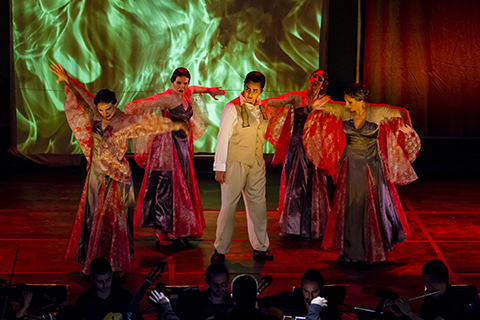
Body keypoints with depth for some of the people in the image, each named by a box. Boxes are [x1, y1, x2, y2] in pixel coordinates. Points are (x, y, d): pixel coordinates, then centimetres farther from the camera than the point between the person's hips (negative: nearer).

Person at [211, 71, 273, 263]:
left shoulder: (261, 108, 7)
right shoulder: (232, 108, -11)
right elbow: (222, 138, -10)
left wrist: (262, 160, 15)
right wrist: (219, 167, -11)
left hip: (256, 165, 5)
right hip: (234, 164, -5)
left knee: (258, 205, 8)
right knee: (229, 206, 0)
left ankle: (260, 248, 19)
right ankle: (220, 250, 10)